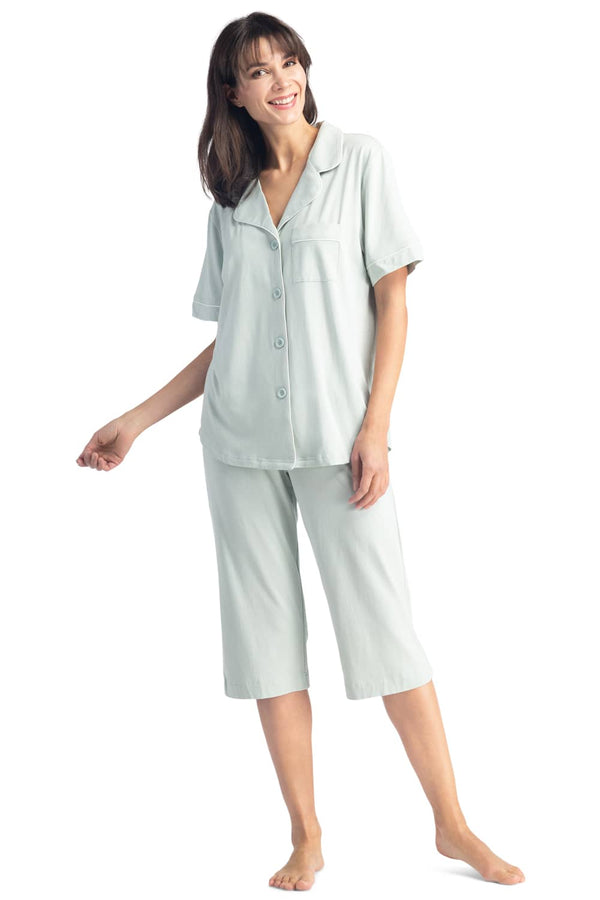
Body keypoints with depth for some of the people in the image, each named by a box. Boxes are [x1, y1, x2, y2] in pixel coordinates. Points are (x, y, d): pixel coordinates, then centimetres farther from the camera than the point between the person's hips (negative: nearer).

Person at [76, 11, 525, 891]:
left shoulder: (360, 160, 3)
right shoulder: (231, 197, 12)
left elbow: (392, 298, -2)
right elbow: (227, 340, 14)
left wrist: (375, 425, -11)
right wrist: (138, 419, 9)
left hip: (336, 438, -3)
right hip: (241, 443, 4)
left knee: (384, 628, -4)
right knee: (268, 636, 5)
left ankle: (453, 825, 7)